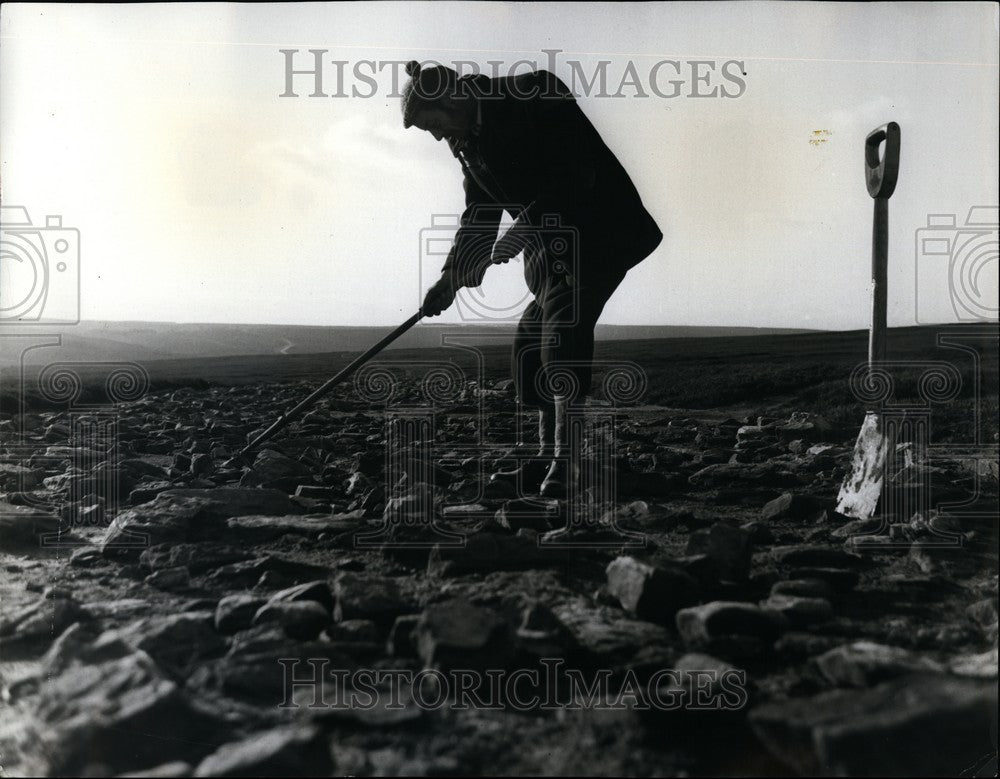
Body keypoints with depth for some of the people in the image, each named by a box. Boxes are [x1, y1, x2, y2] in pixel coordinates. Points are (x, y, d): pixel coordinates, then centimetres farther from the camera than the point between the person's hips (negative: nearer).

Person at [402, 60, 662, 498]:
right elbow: (478, 216, 15)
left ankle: (565, 457, -17)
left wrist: (524, 228, -24)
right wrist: (451, 278, 6)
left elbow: (575, 172, -23)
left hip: (601, 232, -9)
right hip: (552, 247, 9)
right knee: (532, 341, 4)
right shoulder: (471, 145, 11)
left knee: (563, 330, -20)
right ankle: (547, 456, 11)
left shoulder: (534, 97, -15)